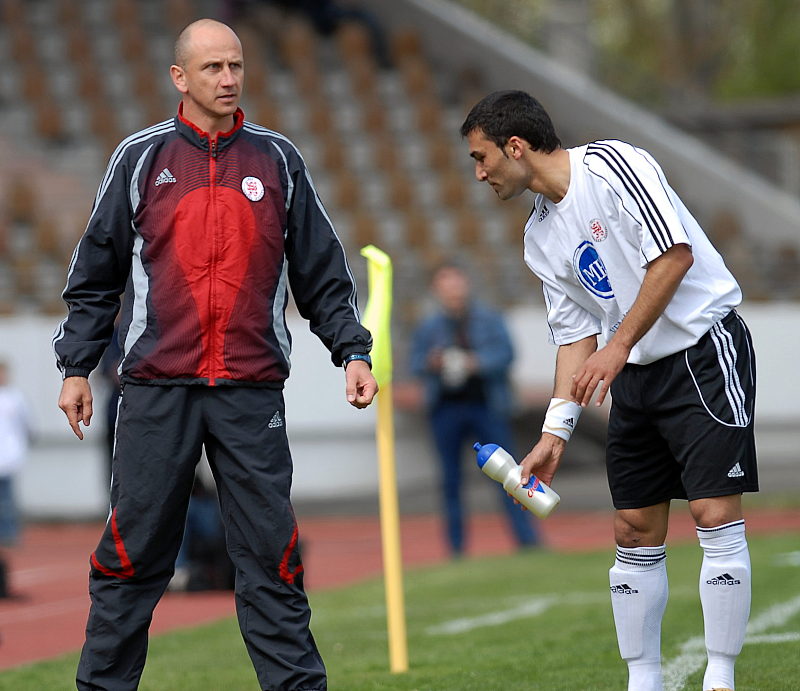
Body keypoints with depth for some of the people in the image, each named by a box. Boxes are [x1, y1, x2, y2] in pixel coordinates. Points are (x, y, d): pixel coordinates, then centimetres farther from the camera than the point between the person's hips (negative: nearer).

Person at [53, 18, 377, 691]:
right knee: (133, 552, 2)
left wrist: (352, 351, 5)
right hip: (157, 390, 0)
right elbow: (96, 274, 11)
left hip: (253, 393, 1)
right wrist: (76, 368, 7)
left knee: (270, 554, -1)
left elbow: (322, 272, 14)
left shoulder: (278, 159, 10)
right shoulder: (141, 158, 7)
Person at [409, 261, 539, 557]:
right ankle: (456, 547, 10)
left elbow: (505, 352, -2)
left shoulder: (488, 318, 6)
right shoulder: (429, 327, 10)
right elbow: (415, 363, 8)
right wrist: (431, 363, -14)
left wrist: (475, 362, -18)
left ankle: (528, 540, -6)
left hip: (486, 406, -2)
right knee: (451, 478, 4)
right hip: (445, 408, 2)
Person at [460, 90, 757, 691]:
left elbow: (675, 254, -20)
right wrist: (556, 431, 3)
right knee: (636, 534, 5)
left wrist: (619, 347, -20)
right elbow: (575, 336, 13)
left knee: (715, 515, -12)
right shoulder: (541, 236, 11)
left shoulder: (612, 164, -12)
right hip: (635, 376, 8)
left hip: (705, 351, -8)